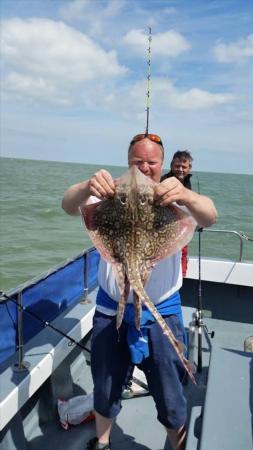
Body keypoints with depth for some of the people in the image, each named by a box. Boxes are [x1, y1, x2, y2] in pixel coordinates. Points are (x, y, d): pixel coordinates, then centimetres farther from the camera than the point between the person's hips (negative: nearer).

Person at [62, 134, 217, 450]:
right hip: (111, 310, 2)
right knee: (105, 388, 21)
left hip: (162, 313, -1)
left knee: (170, 396, 13)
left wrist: (186, 196, -49)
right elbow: (69, 207, -20)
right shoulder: (112, 195, -4)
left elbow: (208, 218, -26)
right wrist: (87, 187, -44)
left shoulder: (174, 200, -7)